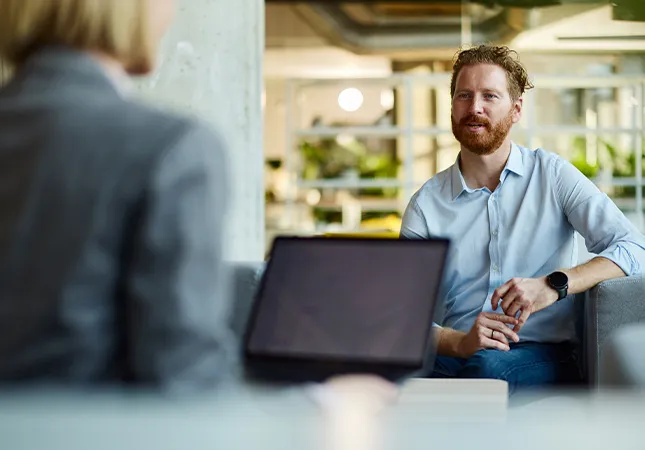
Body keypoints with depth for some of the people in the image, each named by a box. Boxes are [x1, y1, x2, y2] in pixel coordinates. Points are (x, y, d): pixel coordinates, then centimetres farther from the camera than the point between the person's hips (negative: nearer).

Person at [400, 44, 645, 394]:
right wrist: (459, 342, -22)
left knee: (489, 365, -37)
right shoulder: (426, 204, 10)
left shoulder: (552, 175, 7)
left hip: (543, 358, -1)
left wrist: (553, 285, -20)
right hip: (453, 355, 1)